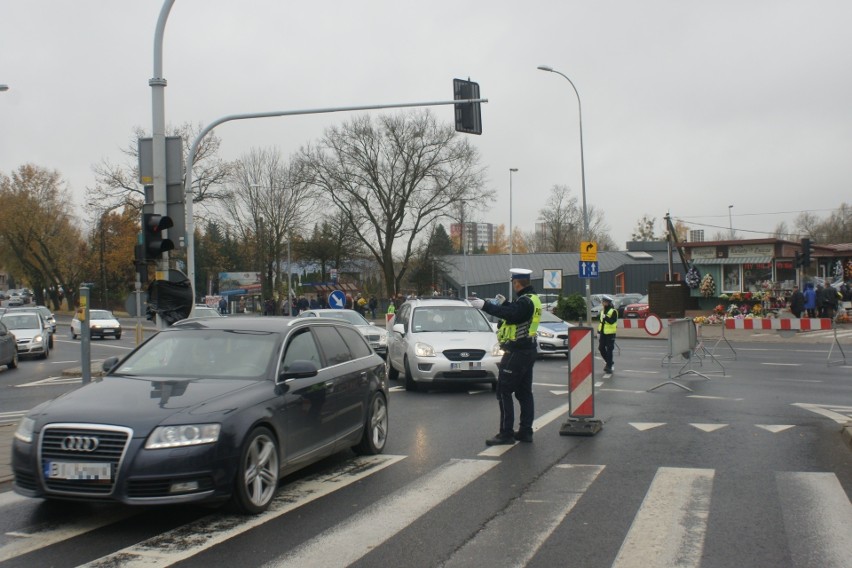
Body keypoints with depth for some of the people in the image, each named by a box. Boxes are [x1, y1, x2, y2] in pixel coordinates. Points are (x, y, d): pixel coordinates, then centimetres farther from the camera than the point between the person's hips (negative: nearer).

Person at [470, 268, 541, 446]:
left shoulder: (525, 301, -19)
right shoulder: (532, 299, 11)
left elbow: (510, 314, -35)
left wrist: (485, 305, -34)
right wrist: (504, 303, 28)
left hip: (516, 353, -10)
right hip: (527, 350, 10)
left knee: (504, 392, -6)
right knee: (524, 393, 13)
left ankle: (506, 433, -5)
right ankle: (525, 431, 17)